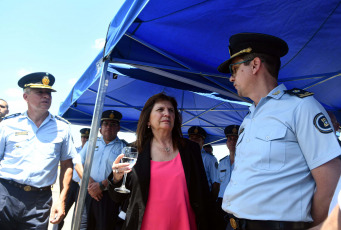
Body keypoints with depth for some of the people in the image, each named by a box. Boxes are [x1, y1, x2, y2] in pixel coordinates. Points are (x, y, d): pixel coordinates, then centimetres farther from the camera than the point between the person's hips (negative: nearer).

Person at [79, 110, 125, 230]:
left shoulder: (123, 147, 3)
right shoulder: (91, 143, 15)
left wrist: (102, 185, -14)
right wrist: (89, 182, -7)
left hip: (108, 197, -2)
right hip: (86, 193, 3)